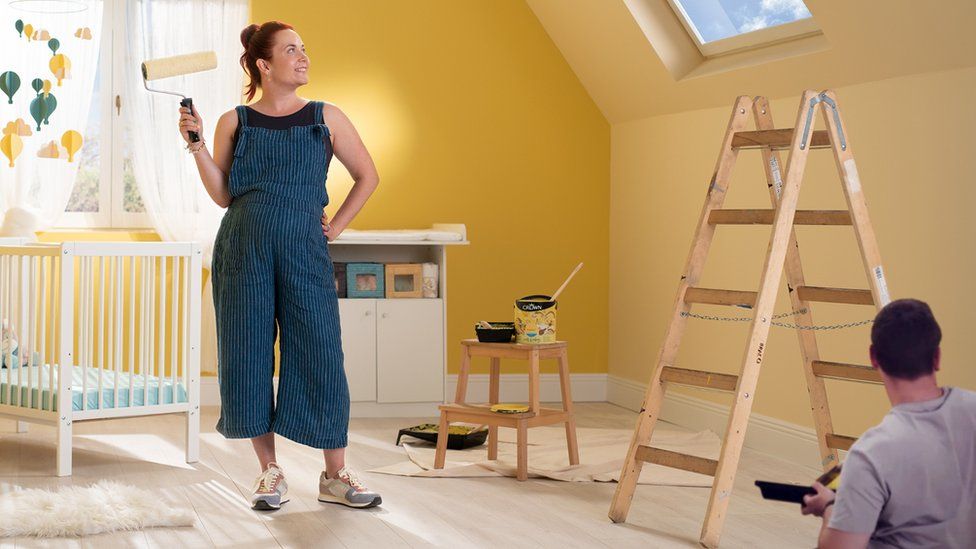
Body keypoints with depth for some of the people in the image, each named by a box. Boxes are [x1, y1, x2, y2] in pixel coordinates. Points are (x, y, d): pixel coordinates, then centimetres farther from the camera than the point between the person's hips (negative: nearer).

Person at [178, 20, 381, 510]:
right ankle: (270, 473, 12)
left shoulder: (326, 117, 8)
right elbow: (223, 195, 3)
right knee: (248, 357, 1)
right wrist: (196, 145, -5)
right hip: (242, 251, 1)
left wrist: (336, 226, 8)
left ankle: (335, 475, 5)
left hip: (304, 251, 0)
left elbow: (367, 176, 15)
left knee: (319, 357, -4)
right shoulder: (234, 122, 7)